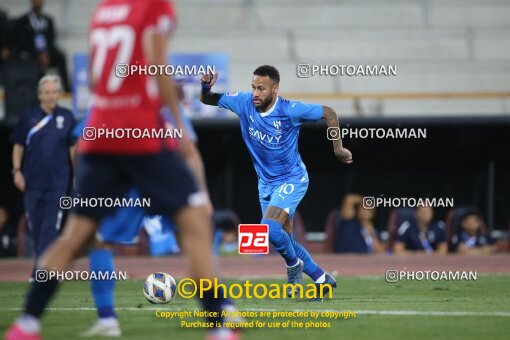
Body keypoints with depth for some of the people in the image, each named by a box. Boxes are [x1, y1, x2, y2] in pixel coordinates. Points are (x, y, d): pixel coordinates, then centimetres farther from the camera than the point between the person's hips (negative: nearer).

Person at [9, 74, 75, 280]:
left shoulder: (66, 117, 5)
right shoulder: (29, 117, 4)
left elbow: (73, 147, 9)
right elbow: (18, 146, 8)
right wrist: (17, 170, -2)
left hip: (58, 182, -1)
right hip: (32, 180, 1)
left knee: (51, 227, -8)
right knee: (35, 225, 5)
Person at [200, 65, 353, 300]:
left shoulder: (290, 110, -22)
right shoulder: (244, 103, -11)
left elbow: (328, 113, -8)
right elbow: (207, 100, -1)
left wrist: (338, 149, -6)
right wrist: (206, 87, -23)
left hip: (292, 180, -6)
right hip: (266, 182, 6)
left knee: (269, 228, -25)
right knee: (283, 239, 11)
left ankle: (294, 264, 4)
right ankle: (322, 279, 27)